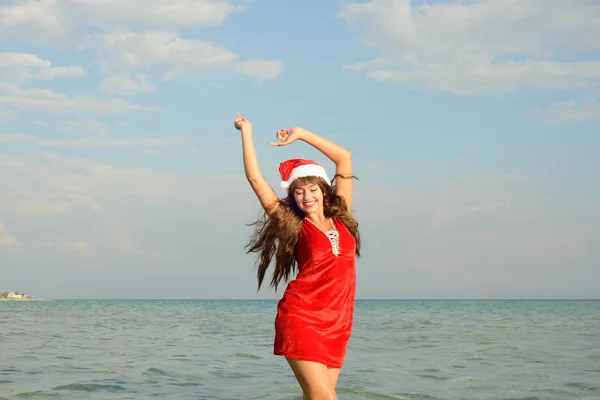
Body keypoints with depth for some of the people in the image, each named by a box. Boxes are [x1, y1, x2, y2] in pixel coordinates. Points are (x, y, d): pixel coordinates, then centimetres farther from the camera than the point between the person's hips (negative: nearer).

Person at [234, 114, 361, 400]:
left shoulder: (340, 218, 13)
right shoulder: (293, 226, 4)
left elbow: (344, 158, 16)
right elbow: (255, 179, 2)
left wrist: (300, 134, 17)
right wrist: (246, 131, 9)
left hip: (337, 325, 4)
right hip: (301, 319, -4)